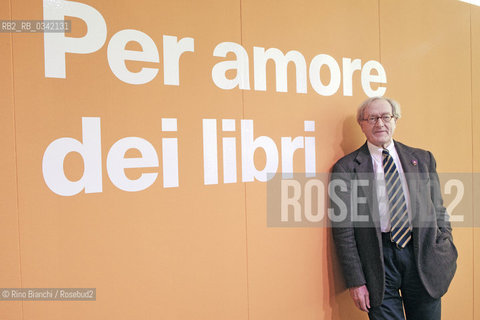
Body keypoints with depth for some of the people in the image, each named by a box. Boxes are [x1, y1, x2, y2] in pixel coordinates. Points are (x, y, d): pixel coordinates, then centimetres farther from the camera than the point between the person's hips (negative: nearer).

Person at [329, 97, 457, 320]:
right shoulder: (346, 168, -2)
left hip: (423, 255, 3)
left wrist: (446, 256, 2)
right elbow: (343, 228, -4)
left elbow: (438, 211, 13)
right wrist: (355, 281, -7)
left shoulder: (423, 159, 10)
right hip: (379, 257, -3)